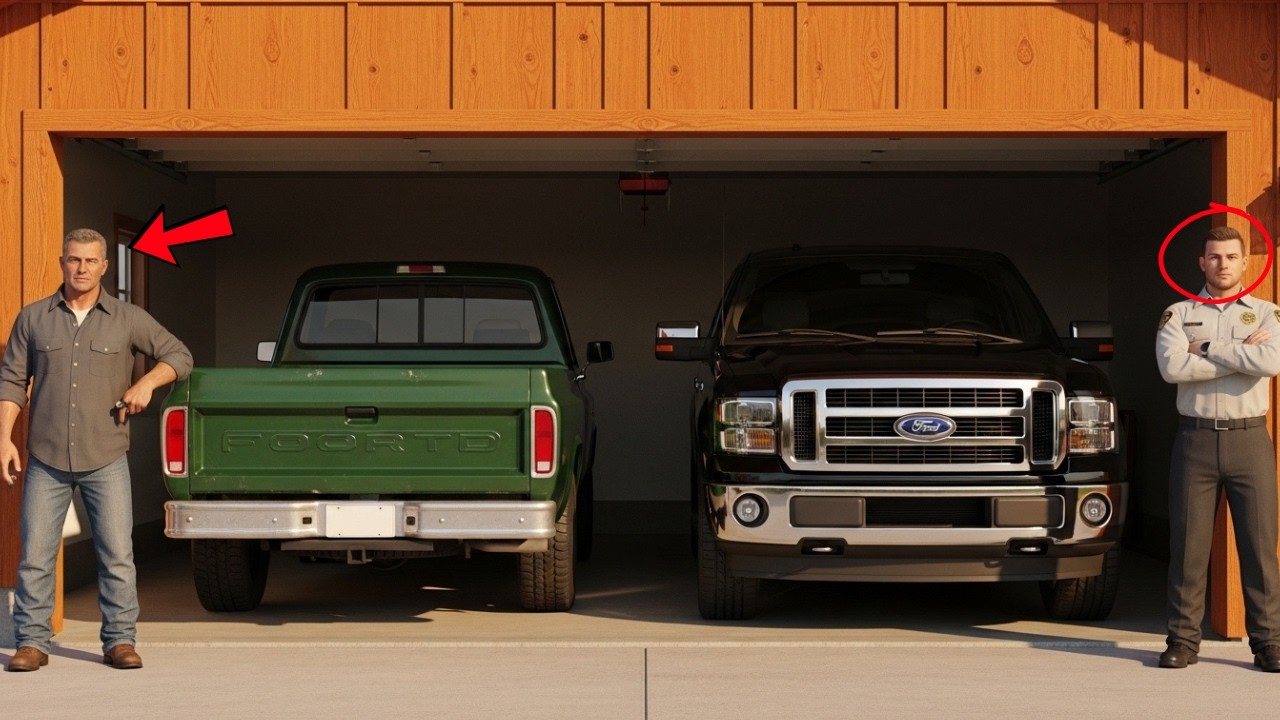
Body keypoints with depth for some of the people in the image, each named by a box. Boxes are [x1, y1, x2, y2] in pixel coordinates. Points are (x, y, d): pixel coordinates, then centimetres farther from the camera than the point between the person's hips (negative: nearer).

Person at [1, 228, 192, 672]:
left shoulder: (128, 319, 4)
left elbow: (179, 355, 9)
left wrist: (147, 382, -8)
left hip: (106, 459, 0)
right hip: (46, 460, 1)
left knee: (117, 555, -2)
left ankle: (120, 642, 7)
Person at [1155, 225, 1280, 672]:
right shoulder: (1178, 315, 9)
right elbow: (1172, 367, -11)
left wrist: (1208, 348, -9)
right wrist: (1242, 355, -10)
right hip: (1196, 438, 0)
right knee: (1188, 543, 1)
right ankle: (1183, 639, 8)